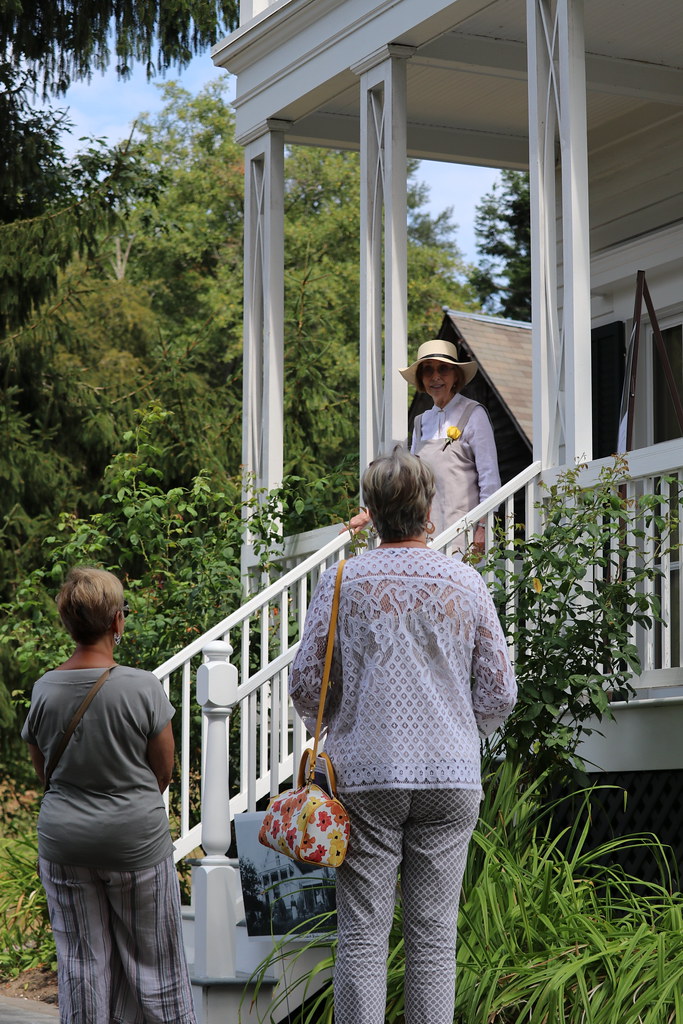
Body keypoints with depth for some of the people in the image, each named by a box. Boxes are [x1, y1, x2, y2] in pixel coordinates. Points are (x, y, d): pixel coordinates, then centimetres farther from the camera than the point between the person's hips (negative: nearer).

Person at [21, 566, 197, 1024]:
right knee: (152, 953, 12)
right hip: (136, 837, -2)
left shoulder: (44, 690, -8)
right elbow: (163, 773, -6)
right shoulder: (142, 687, -17)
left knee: (81, 957, 12)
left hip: (64, 841, 3)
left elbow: (44, 772, 4)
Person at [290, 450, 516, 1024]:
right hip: (450, 781, 1)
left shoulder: (343, 582, -2)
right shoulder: (466, 584, 1)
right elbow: (499, 694, 3)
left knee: (362, 936, 3)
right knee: (434, 936, 5)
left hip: (365, 776, -1)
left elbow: (306, 685, 0)